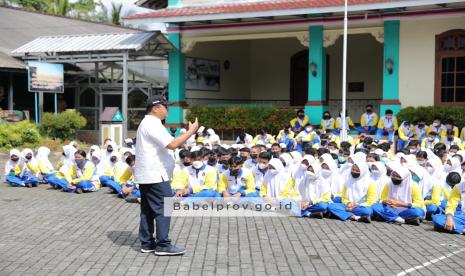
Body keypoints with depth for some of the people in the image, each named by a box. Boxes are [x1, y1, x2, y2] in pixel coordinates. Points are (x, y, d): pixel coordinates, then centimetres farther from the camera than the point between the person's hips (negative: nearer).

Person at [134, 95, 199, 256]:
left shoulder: (147, 123, 19)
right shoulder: (152, 124, -16)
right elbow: (172, 144, -24)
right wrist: (191, 131, -17)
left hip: (146, 175, 11)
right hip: (155, 176, -11)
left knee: (148, 210, 11)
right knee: (163, 209, -7)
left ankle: (147, 243, 16)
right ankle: (163, 245, -4)